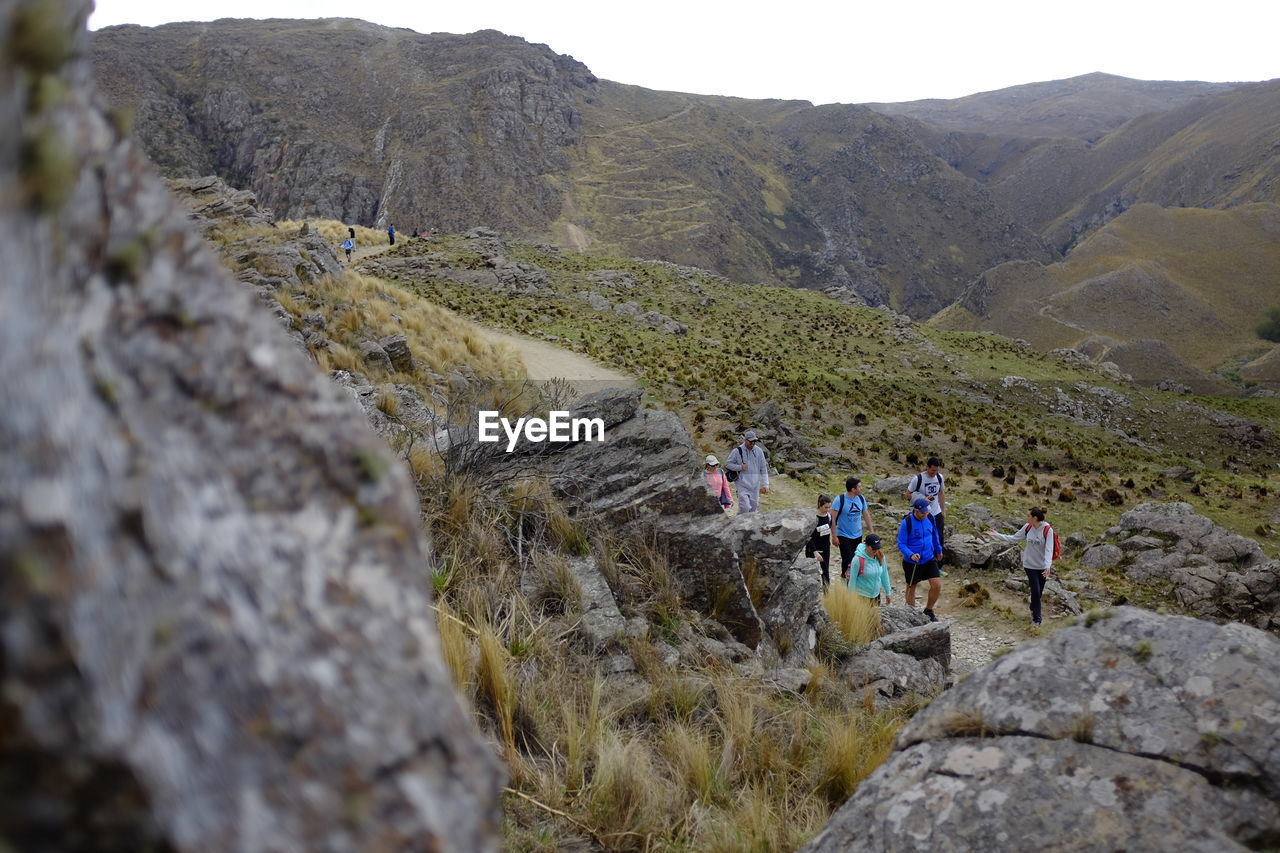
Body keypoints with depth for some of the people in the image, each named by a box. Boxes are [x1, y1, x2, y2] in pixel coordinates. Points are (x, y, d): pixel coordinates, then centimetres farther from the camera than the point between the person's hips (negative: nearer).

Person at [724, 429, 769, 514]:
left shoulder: (759, 451, 3)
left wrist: (765, 485, 2)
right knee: (745, 507, -15)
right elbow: (728, 463, 3)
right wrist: (740, 467, -13)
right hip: (743, 485, -4)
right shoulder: (737, 451, -6)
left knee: (753, 509, 7)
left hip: (755, 485, 4)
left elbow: (763, 469, 7)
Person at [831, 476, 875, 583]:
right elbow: (832, 518, -15)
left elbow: (866, 515, 11)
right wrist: (834, 536, -16)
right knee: (847, 560, -9)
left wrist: (871, 532, 10)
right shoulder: (840, 500, -17)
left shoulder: (861, 499, 0)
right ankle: (844, 577, 10)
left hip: (857, 536, 5)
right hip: (844, 536, -5)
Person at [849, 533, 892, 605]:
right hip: (861, 595, -5)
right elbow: (852, 580, -12)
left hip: (876, 595, 5)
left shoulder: (880, 557, -5)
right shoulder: (858, 559, -20)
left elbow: (884, 575, 7)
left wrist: (888, 593, 13)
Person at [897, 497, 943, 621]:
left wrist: (938, 550, 27)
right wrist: (911, 555, -33)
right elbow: (901, 544, -17)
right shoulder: (906, 523, -20)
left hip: (929, 559, 4)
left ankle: (928, 611, 18)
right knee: (911, 587, 11)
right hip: (911, 562, -4)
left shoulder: (930, 518, -5)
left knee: (937, 585, -5)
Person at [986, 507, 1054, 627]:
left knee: (1039, 591, 11)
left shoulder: (1047, 530, -16)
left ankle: (1033, 609, 39)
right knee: (1035, 590, -4)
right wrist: (996, 535, 5)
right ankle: (1036, 619, 5)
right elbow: (1013, 538, 7)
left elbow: (1049, 549, -21)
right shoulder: (1027, 527, -4)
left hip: (1042, 566, -1)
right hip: (1030, 565, 1)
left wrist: (1048, 566, -31)